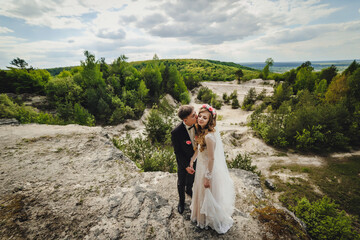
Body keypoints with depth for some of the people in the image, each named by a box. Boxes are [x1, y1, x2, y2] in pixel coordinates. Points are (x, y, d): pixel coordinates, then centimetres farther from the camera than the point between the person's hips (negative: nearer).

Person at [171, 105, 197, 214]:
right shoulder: (176, 132, -35)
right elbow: (177, 151, -21)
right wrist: (186, 166, -18)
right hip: (183, 161, -3)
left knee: (192, 178, 31)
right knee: (181, 183, 22)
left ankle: (189, 190, 65)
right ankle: (181, 200, 53)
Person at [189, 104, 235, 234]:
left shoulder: (209, 136, -34)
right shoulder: (202, 131, -5)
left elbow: (211, 158, -27)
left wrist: (207, 177, -19)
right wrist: (192, 160, 12)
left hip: (209, 169, -8)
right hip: (202, 166, 9)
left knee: (208, 195, 17)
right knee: (203, 193, 31)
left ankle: (211, 220, 47)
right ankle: (204, 213, 60)